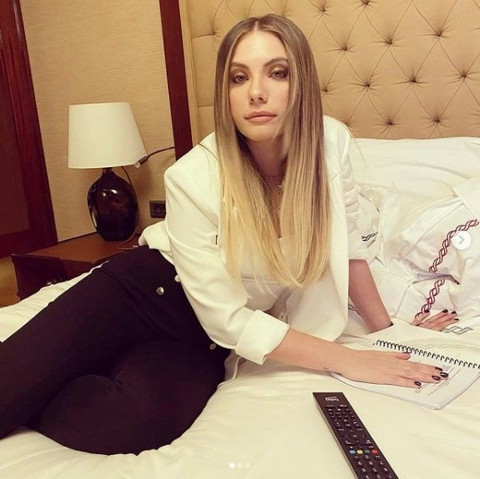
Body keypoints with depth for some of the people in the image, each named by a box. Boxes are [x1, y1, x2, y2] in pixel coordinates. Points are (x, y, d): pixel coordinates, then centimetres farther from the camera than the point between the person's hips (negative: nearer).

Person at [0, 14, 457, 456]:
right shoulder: (193, 178, -25)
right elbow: (229, 320, -22)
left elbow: (346, 244, 2)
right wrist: (346, 360, -19)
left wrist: (387, 333, 7)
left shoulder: (330, 142, -15)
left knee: (140, 420, -27)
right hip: (151, 288, -2)